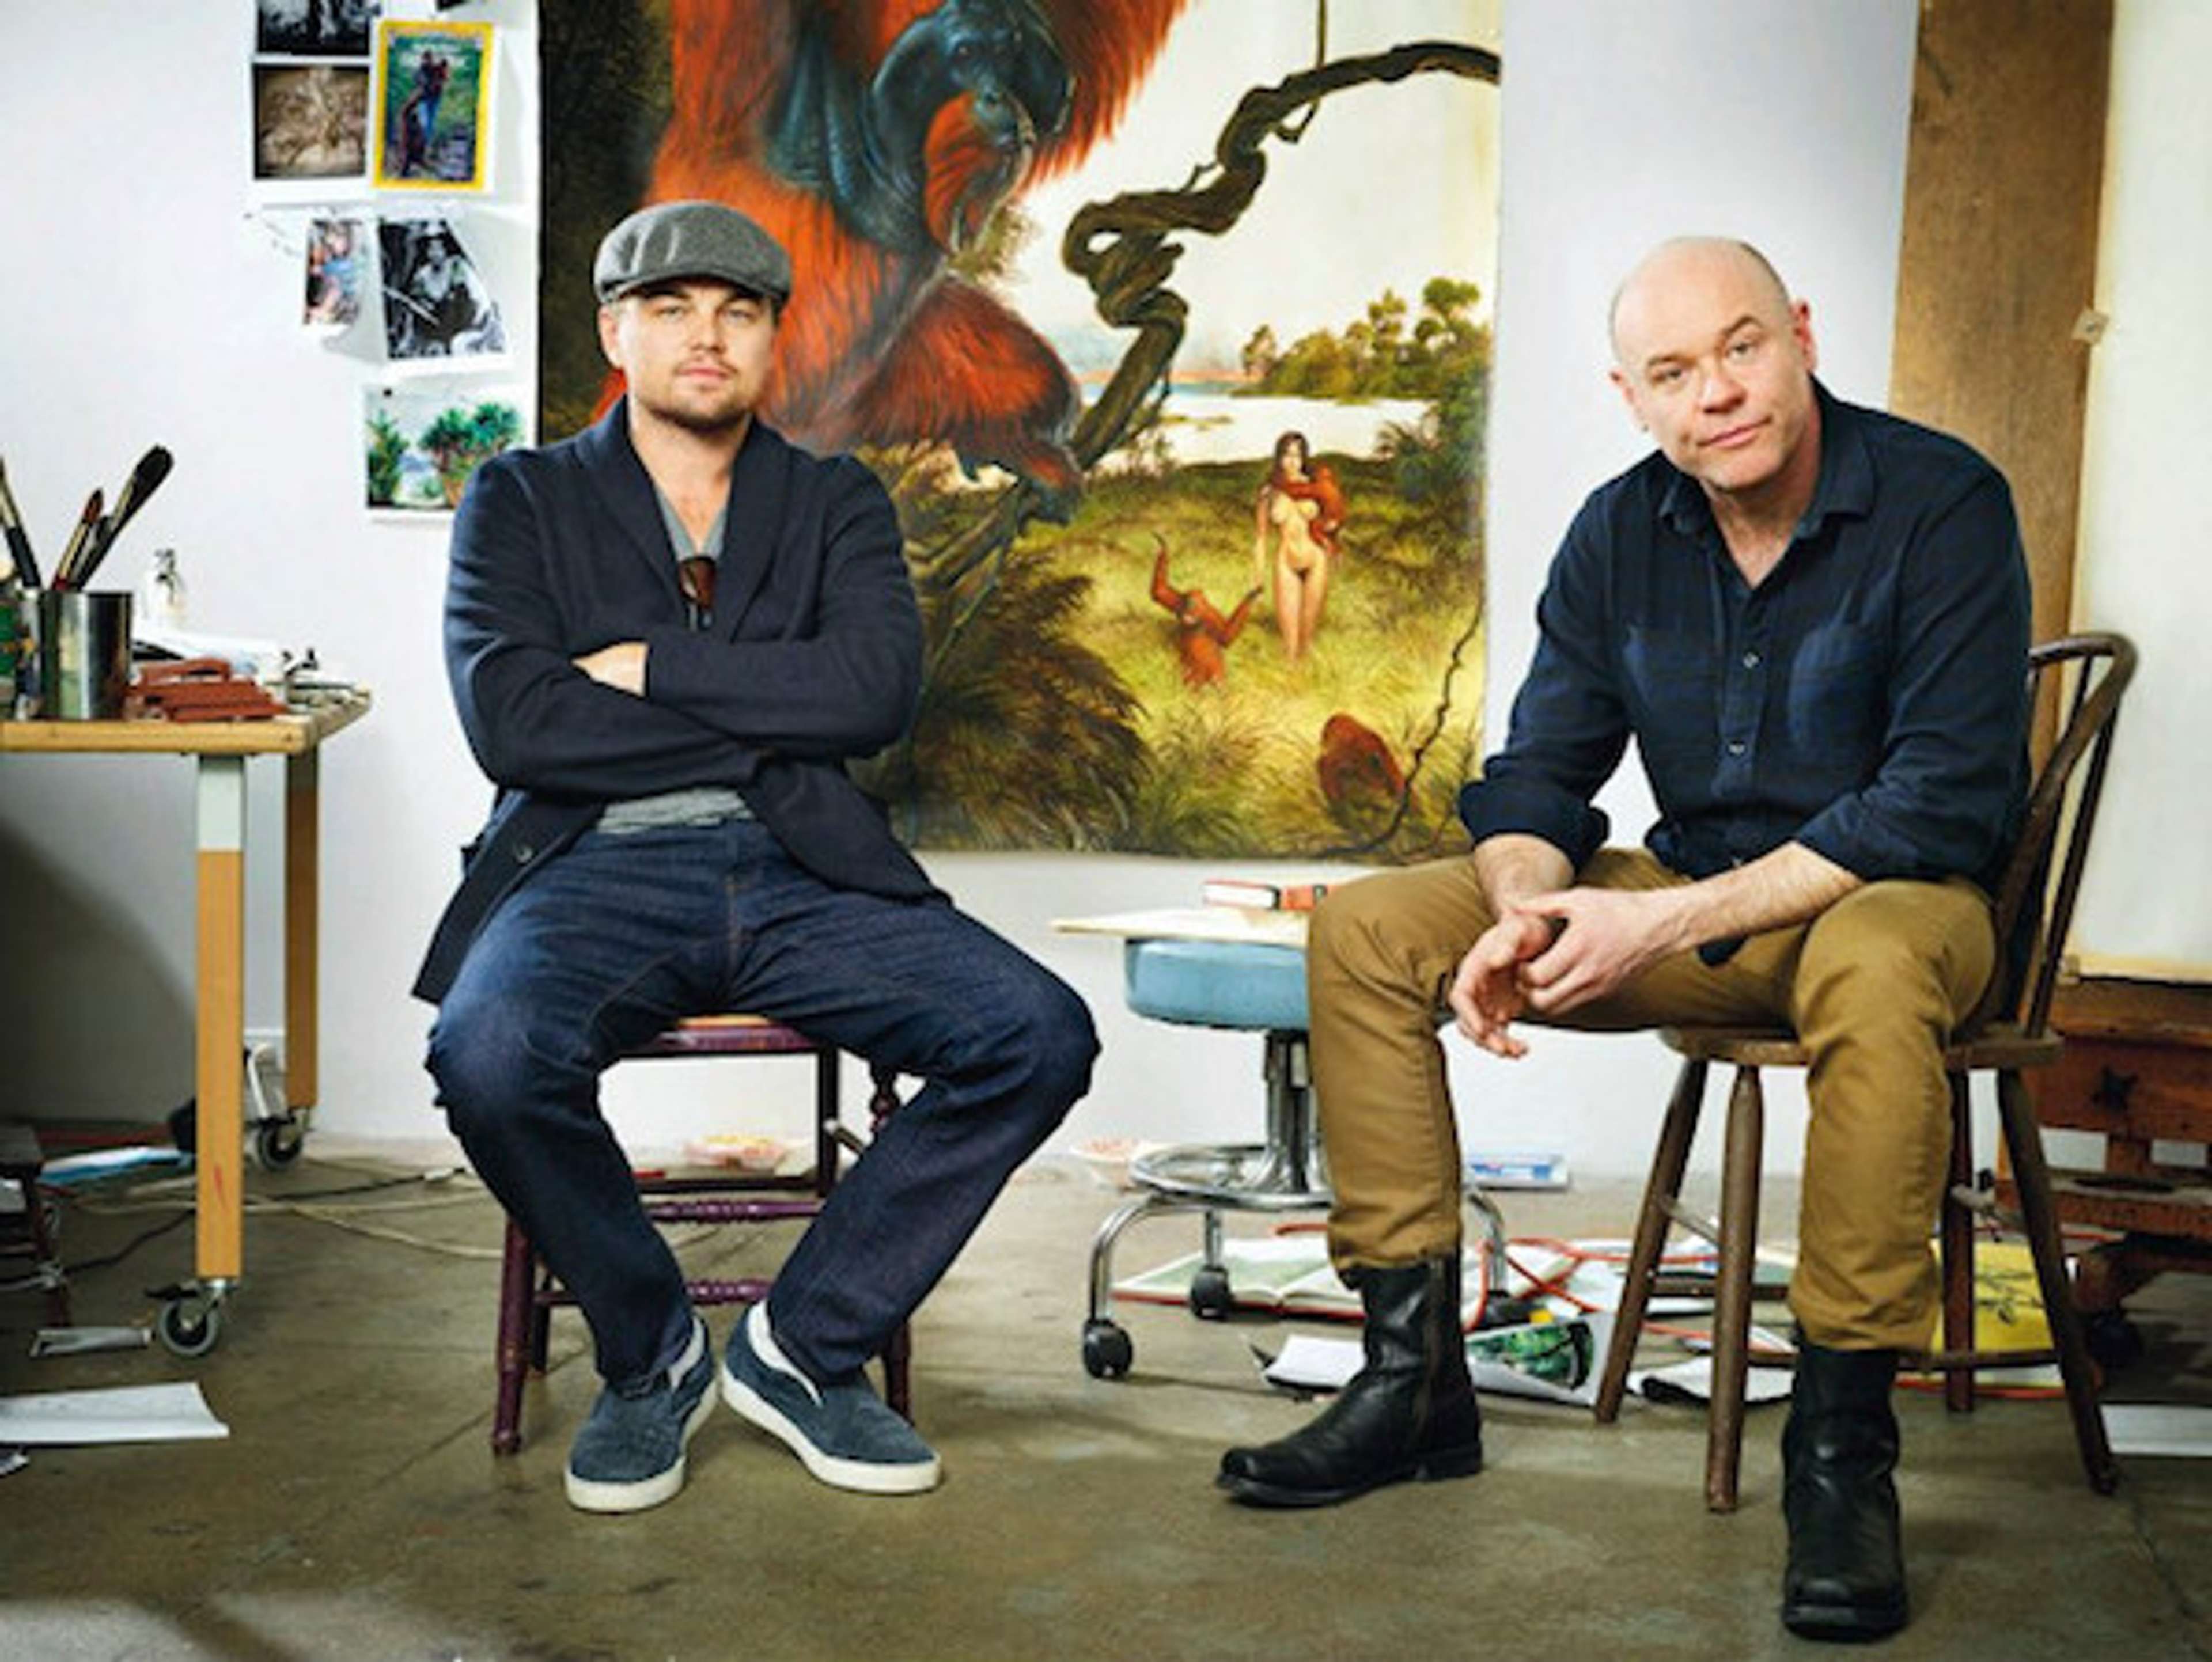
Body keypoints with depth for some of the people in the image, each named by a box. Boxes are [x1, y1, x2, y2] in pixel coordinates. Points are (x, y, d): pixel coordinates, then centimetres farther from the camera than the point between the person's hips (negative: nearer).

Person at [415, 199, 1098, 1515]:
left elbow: (876, 689, -5)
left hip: (801, 873, 2)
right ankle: (650, 1349, -4)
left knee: (1043, 1037, -20)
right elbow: (513, 724, -7)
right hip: (597, 870, -2)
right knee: (489, 1055, -34)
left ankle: (808, 1343, -1)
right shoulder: (524, 500, 11)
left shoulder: (838, 503, 15)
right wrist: (772, 716, -6)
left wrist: (650, 668, -6)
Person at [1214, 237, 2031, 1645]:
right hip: (1694, 900, 6)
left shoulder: (1942, 502, -16)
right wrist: (1527, 915, -21)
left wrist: (1666, 923, -27)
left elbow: (1947, 801, -23)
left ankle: (1842, 1449, -28)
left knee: (1873, 968, -42)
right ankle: (1414, 1377, -5)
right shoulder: (1622, 534, 1)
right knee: (1367, 929, -8)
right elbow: (1537, 772, 4)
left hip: (1897, 895, -5)